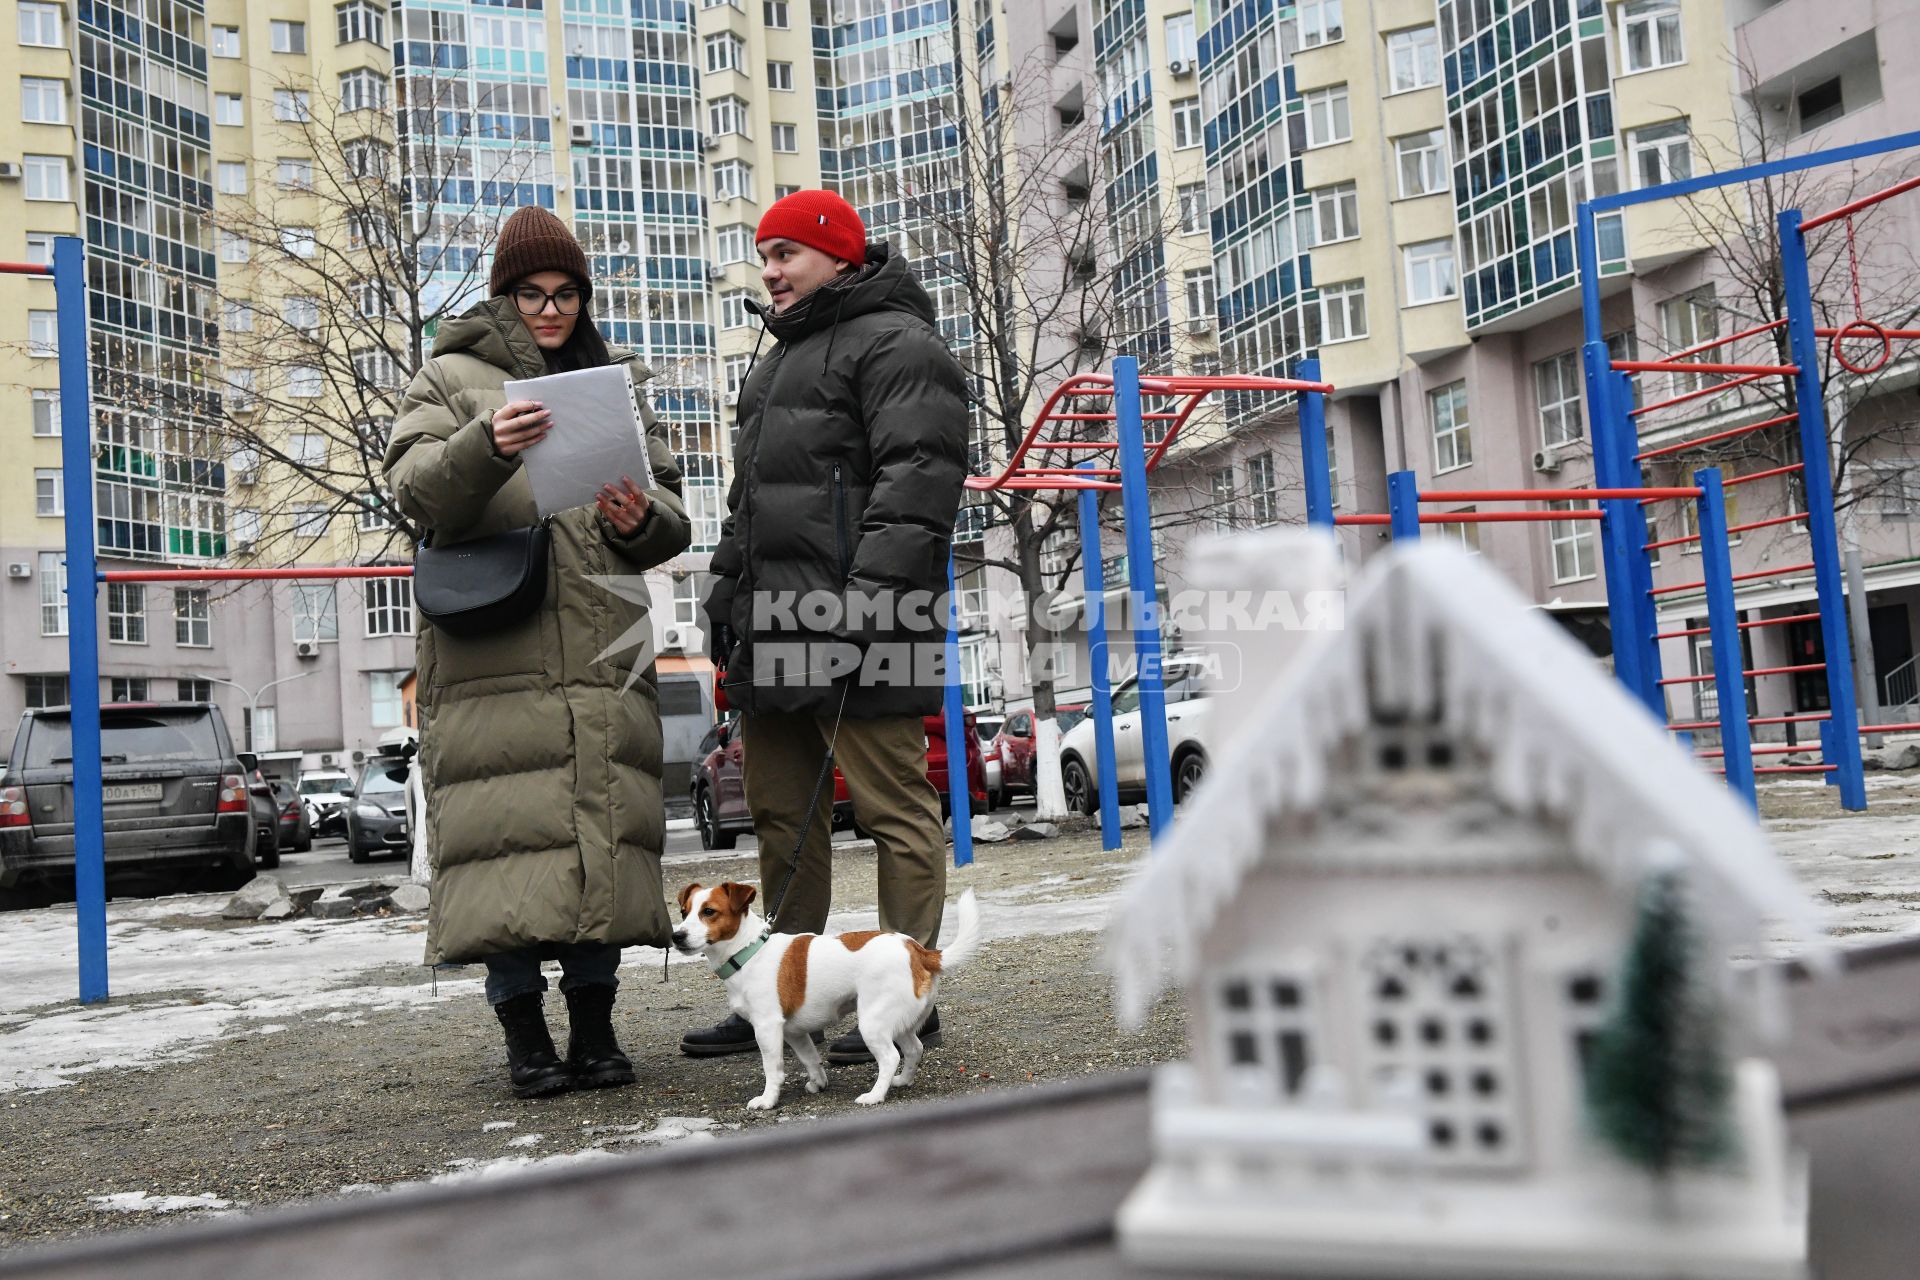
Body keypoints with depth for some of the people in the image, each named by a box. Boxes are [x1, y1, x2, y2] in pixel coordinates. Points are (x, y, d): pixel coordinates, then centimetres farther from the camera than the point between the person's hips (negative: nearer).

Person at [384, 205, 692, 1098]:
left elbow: (674, 515, 17)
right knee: (509, 824, -7)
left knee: (606, 824, 0)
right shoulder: (453, 378, 12)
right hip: (497, 654, -3)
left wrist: (641, 520, -6)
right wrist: (486, 447, -24)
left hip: (605, 651, 3)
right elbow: (415, 488, -5)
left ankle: (595, 1029, 10)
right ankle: (524, 1035, 3)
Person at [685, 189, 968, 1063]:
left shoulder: (895, 344, -3)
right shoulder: (780, 359, 28)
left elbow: (917, 481, -15)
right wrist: (727, 590, 22)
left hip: (855, 632, -10)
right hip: (774, 631, 10)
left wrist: (870, 596, -23)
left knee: (895, 811, -4)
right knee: (781, 817, 12)